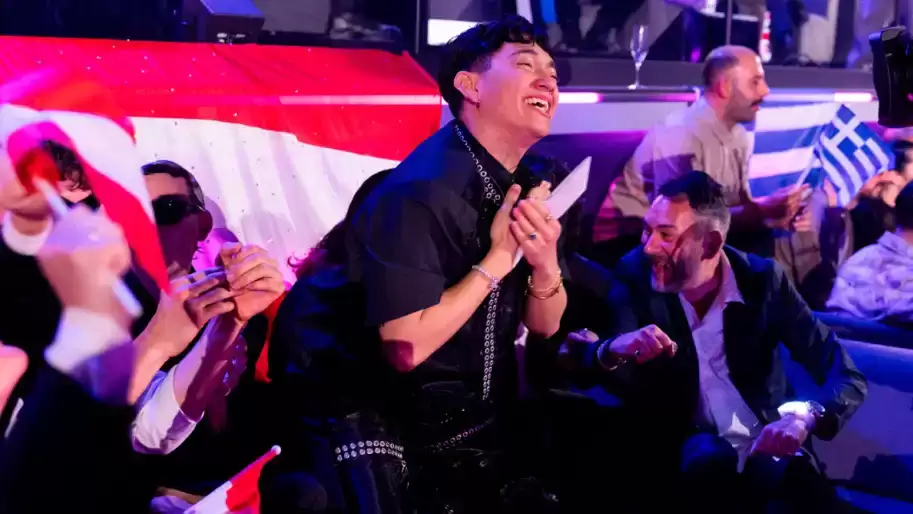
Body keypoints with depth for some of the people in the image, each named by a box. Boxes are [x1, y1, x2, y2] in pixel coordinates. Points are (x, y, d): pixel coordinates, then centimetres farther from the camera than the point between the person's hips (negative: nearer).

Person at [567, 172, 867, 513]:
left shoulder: (762, 279, -5)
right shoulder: (636, 276, -5)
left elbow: (848, 377, -9)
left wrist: (805, 417, -32)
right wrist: (611, 351, -42)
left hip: (766, 444, 0)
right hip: (684, 449, 0)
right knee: (711, 460, -35)